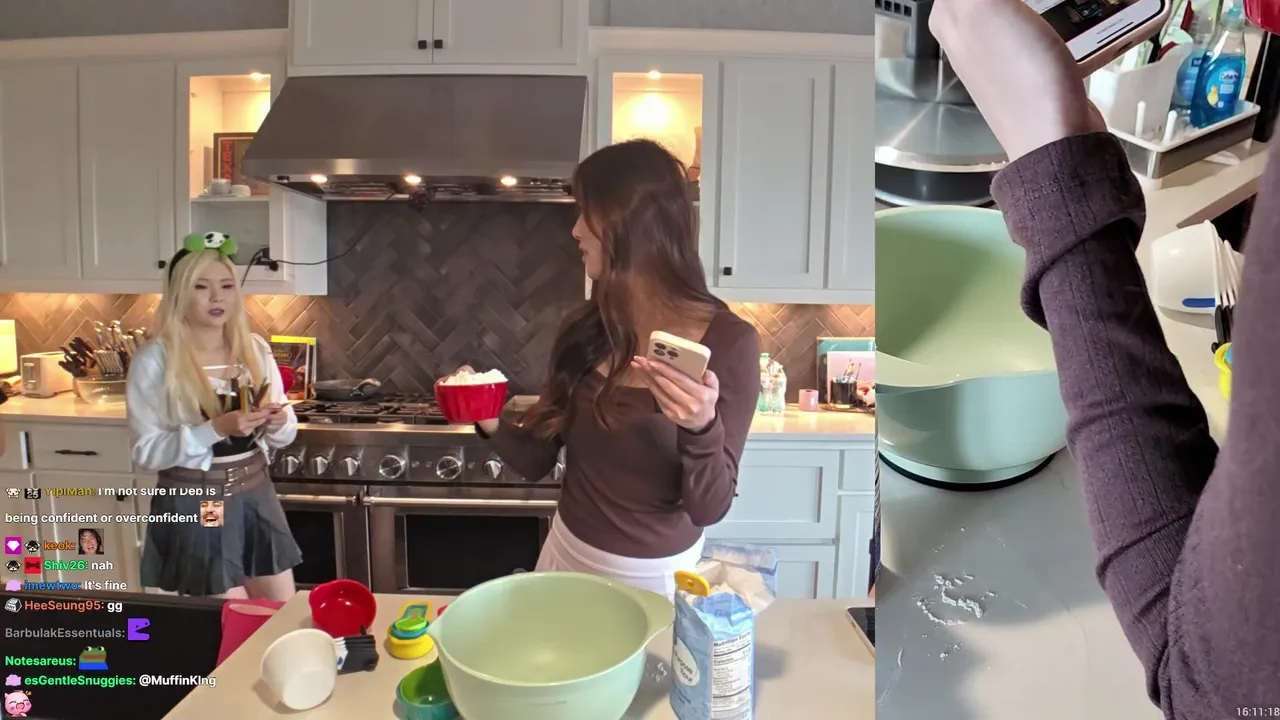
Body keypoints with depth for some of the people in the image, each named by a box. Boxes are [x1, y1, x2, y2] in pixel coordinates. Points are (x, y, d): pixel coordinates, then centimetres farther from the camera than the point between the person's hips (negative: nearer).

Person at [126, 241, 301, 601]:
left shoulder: (256, 348, 1)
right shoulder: (154, 360, -11)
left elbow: (282, 436, 8)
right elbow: (146, 451, -12)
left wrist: (277, 423, -15)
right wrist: (217, 429, -25)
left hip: (255, 497, 5)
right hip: (195, 506, -4)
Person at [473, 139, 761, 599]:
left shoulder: (728, 342, -19)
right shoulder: (584, 329, -6)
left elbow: (709, 508, -18)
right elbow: (537, 461, 1)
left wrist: (702, 429, -35)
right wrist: (491, 424, -17)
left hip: (656, 576, -4)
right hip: (568, 555, 4)